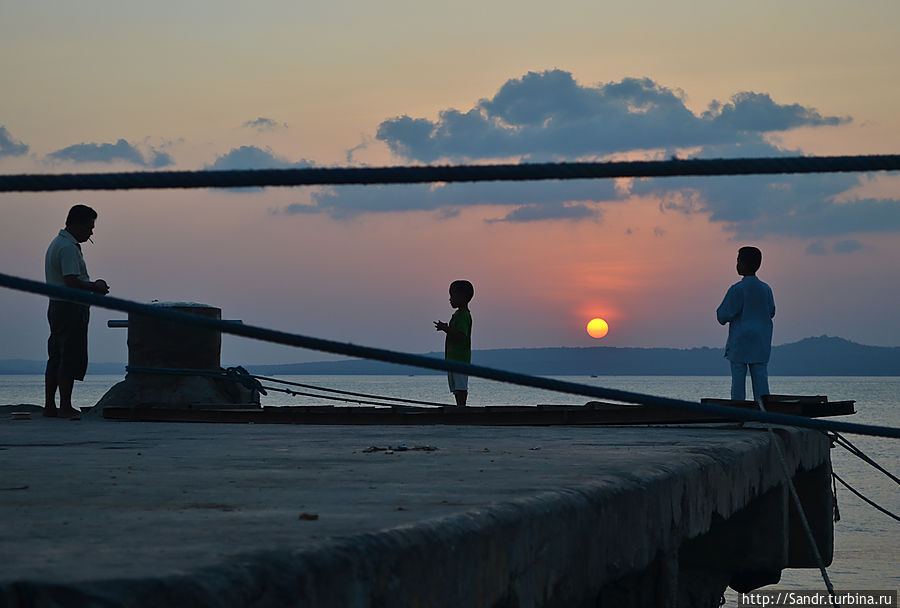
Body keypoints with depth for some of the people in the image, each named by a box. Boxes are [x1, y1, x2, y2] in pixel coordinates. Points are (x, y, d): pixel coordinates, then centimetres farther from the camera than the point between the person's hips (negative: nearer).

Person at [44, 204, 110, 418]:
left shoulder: (57, 244, 18)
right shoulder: (68, 248, -16)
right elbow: (72, 282, -23)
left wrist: (92, 285, 13)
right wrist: (95, 287, -9)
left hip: (56, 306, 11)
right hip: (70, 307, -11)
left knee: (56, 357, 12)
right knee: (72, 358, -8)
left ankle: (49, 406, 15)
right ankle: (65, 407, -9)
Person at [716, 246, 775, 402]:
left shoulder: (737, 290, -11)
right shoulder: (766, 289, 6)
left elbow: (723, 316, -10)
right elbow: (771, 313, 17)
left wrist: (721, 311, 11)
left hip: (740, 342, -5)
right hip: (761, 343, 5)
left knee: (738, 381, -2)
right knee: (761, 379, 3)